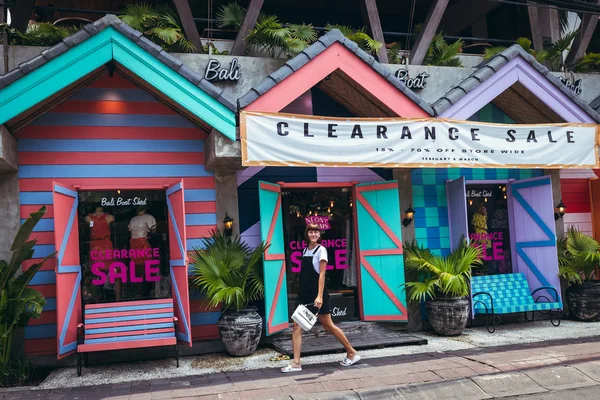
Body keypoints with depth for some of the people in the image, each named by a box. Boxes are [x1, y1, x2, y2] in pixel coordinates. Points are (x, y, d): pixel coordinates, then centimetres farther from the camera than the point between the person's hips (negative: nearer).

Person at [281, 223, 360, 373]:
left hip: (316, 294, -7)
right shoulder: (305, 250, 12)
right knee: (296, 326, -2)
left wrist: (319, 296, -22)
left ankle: (352, 353, 17)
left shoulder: (321, 250, -7)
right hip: (304, 294, 7)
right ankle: (296, 363, 1)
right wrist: (303, 292, 16)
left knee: (328, 326, 2)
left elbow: (322, 274, -14)